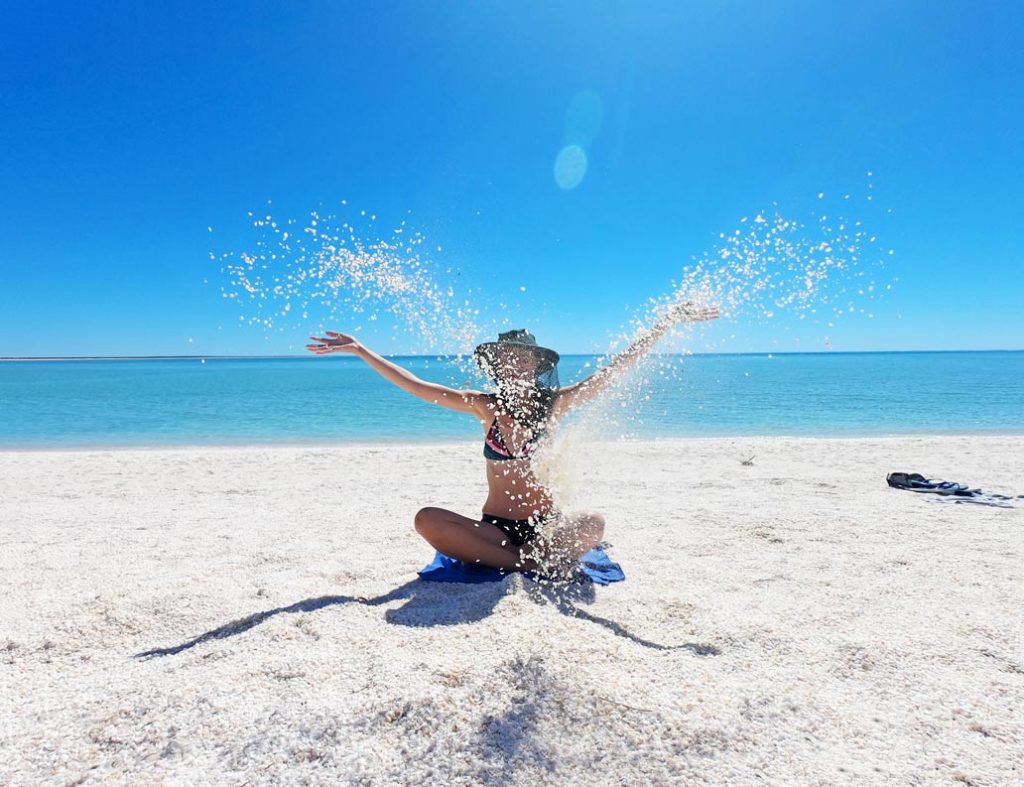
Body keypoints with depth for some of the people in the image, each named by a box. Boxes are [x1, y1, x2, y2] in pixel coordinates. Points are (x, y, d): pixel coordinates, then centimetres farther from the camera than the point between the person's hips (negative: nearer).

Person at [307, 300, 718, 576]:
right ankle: (533, 565, -23)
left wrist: (667, 321, -8)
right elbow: (414, 386, 0)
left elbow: (616, 367, -4)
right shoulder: (486, 406, 0)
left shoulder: (554, 404, -2)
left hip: (545, 524, -1)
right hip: (495, 527, 1)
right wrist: (359, 350, -2)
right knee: (427, 520, -25)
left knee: (593, 523, -31)